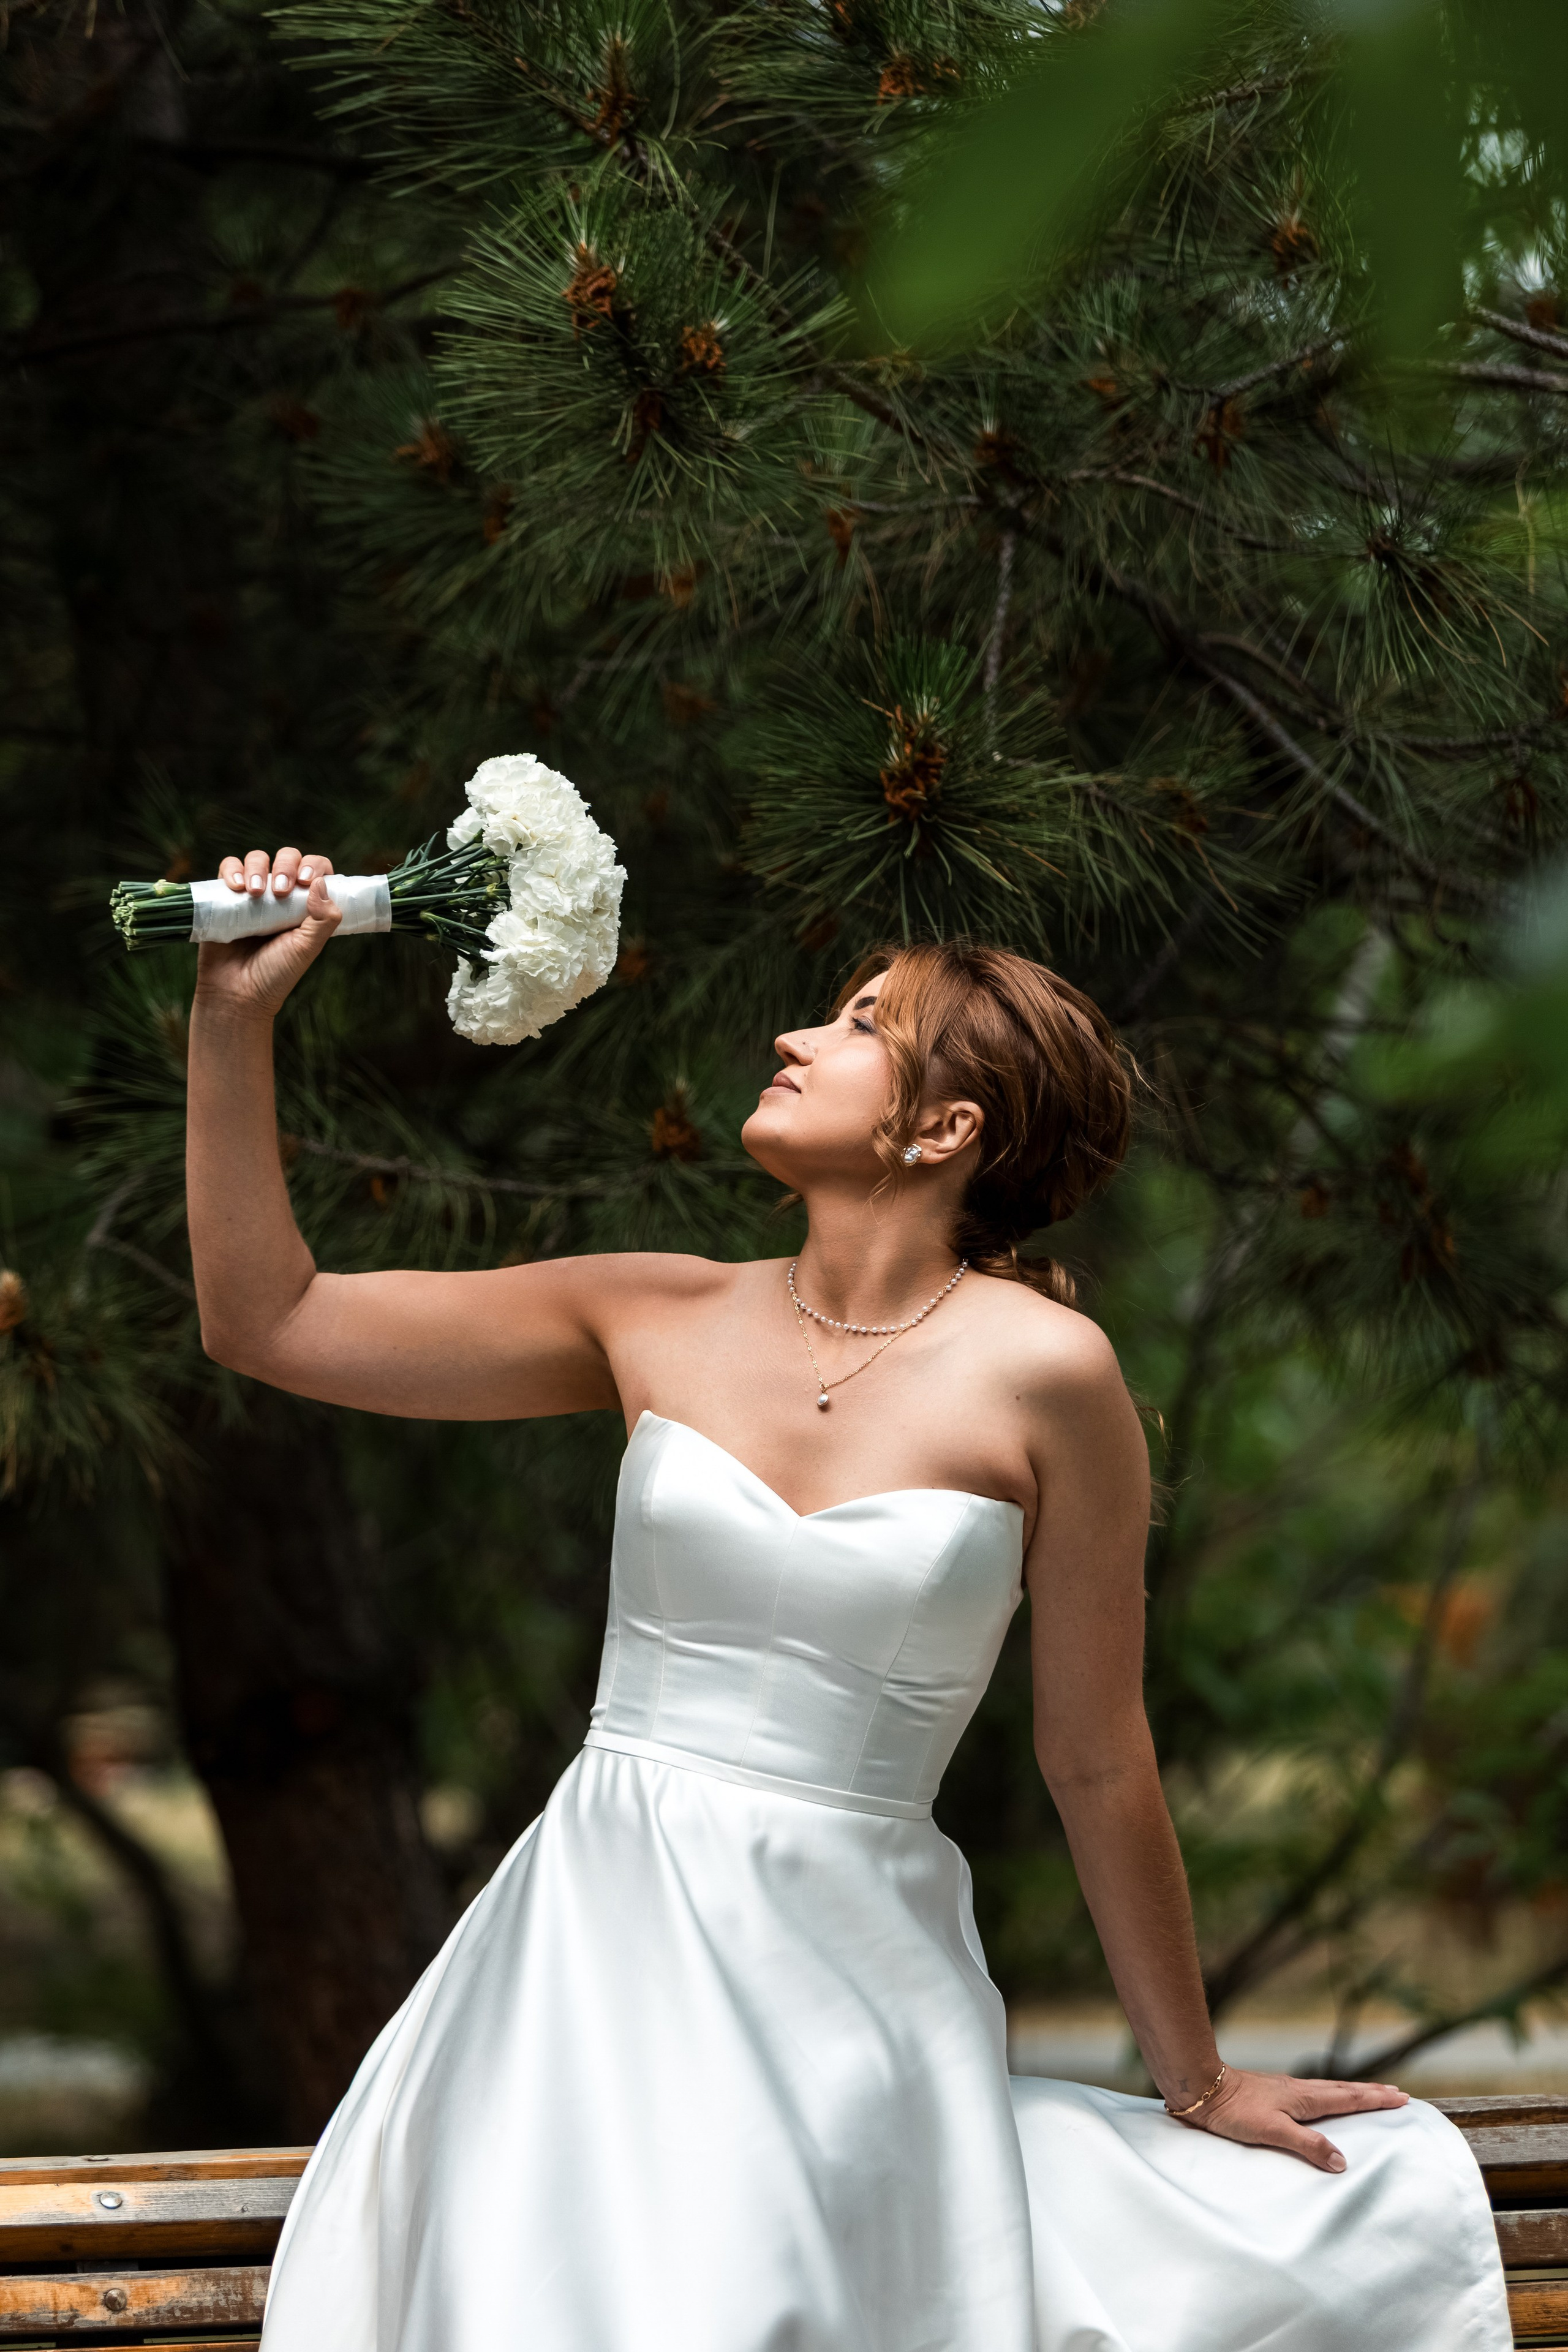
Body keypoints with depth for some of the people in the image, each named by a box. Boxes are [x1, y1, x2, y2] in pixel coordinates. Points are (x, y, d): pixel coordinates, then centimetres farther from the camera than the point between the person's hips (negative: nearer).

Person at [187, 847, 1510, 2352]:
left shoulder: (1038, 1371, -6)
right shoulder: (663, 1322, 5)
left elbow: (1096, 1763, 1)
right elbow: (267, 1320, 8)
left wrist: (1194, 2084, 8)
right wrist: (234, 1021, 1)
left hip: (850, 1979, -2)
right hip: (600, 1951, 3)